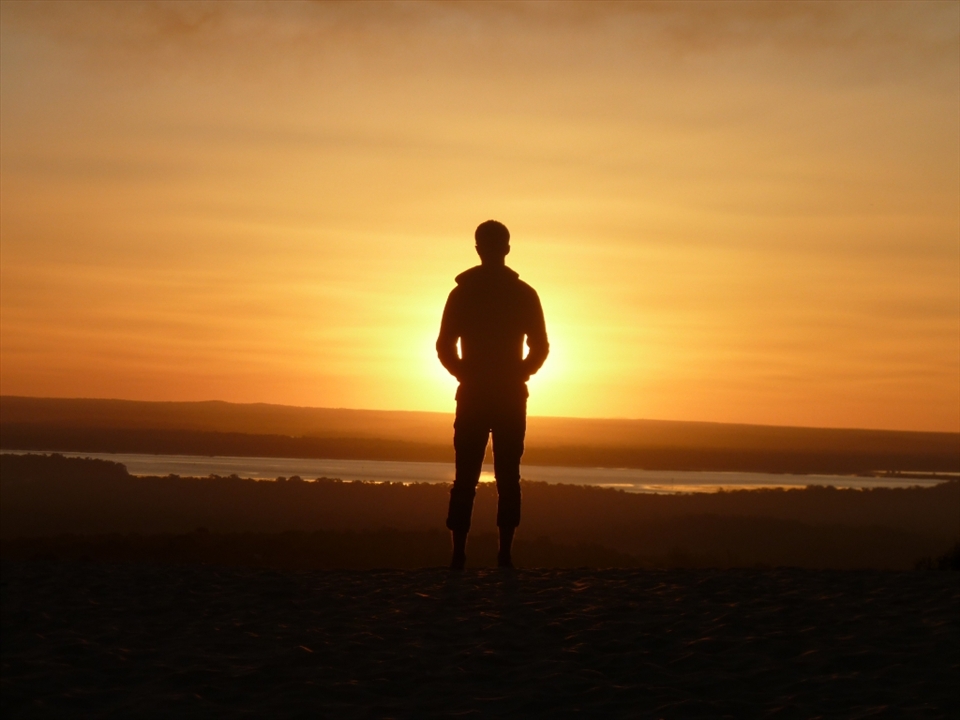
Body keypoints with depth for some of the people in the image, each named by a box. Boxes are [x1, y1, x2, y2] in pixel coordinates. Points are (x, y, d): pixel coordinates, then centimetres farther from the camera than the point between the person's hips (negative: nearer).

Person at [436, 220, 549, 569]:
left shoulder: (462, 292, 0)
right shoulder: (524, 294, 1)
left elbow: (445, 346, 1)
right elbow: (540, 347, 1)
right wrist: (519, 374, 11)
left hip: (473, 396, 0)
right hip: (511, 397, 0)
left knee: (465, 478, 1)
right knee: (508, 478, 3)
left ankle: (459, 554, -5)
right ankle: (504, 554, -1)